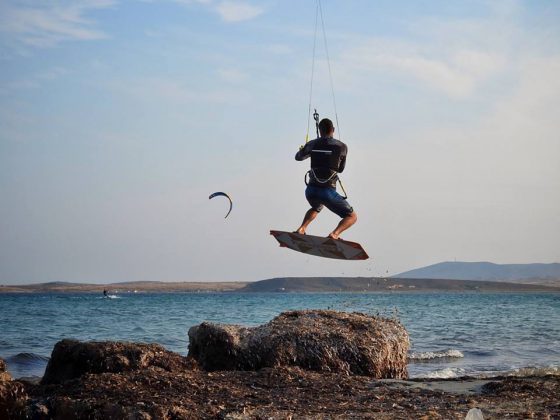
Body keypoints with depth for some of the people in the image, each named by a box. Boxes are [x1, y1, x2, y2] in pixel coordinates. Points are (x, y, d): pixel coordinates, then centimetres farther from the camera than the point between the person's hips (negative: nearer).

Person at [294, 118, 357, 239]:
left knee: (316, 208, 39)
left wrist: (302, 150, 46)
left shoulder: (312, 144, 5)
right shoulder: (342, 147, -1)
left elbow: (298, 157, 24)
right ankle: (334, 234, -18)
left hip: (311, 190, 4)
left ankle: (301, 229, 19)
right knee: (352, 217, 9)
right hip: (328, 191, -4)